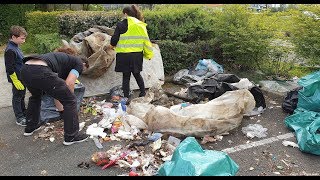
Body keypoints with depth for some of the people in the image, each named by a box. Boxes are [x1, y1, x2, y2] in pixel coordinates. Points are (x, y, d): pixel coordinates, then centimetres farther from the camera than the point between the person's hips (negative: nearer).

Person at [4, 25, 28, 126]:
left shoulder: (16, 47, 8)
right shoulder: (10, 50, -22)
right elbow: (10, 69, -22)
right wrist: (16, 81, -21)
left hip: (22, 78, 9)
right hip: (17, 79, -9)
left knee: (22, 96, 20)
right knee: (17, 98, 3)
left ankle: (24, 113, 34)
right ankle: (19, 118, 13)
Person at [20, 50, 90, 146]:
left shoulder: (65, 58, 39)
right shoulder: (79, 63, 18)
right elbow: (69, 84, 1)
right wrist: (70, 97, 20)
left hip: (25, 70, 9)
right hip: (40, 71, -9)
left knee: (35, 96, 39)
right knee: (70, 100, 7)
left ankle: (30, 127, 48)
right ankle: (71, 136, 17)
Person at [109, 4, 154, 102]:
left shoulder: (121, 24, -6)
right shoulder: (141, 25, 6)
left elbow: (114, 39, -6)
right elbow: (145, 39, 9)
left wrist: (112, 45, 16)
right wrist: (148, 53, 17)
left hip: (124, 55, -4)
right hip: (137, 54, 4)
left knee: (126, 76, 5)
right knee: (137, 74, 21)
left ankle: (126, 97, 10)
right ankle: (143, 93, 30)